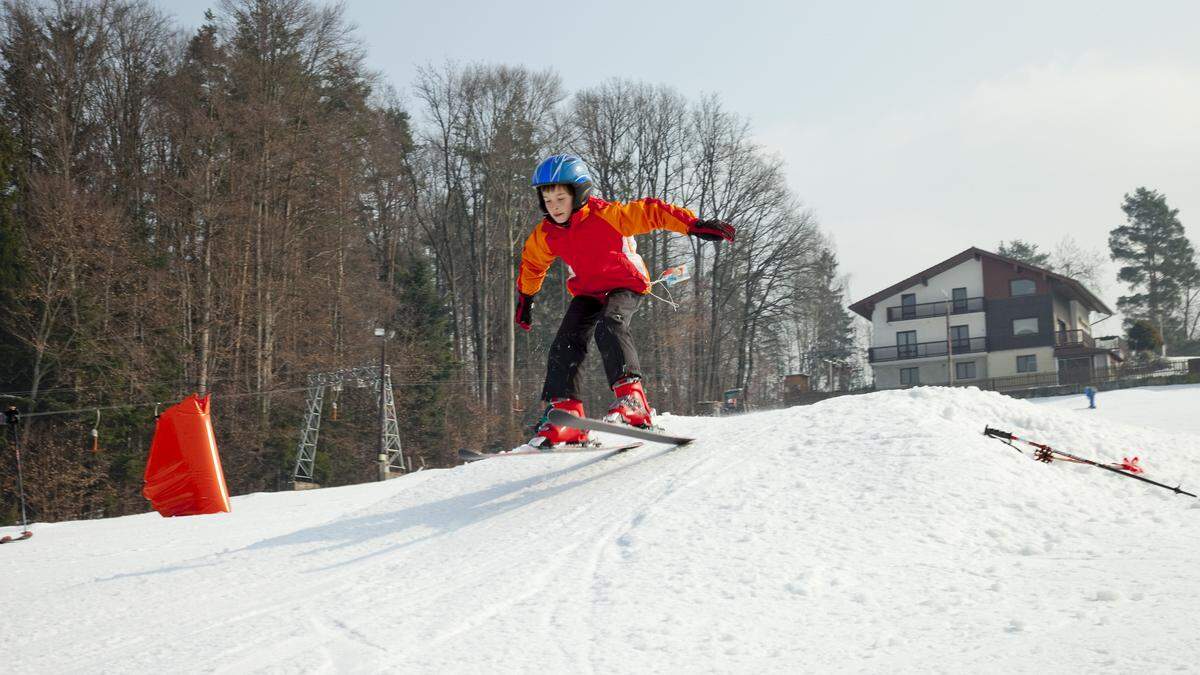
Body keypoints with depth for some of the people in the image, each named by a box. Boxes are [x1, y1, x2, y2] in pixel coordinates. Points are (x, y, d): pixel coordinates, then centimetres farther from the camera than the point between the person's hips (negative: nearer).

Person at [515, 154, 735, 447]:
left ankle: (631, 399, -42)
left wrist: (695, 225, -26)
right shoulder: (545, 235, -5)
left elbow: (651, 212, -22)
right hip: (587, 292, 6)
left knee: (610, 327, -34)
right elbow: (531, 264, 15)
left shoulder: (606, 214, -23)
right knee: (565, 345, -11)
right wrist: (525, 298, 24)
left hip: (626, 285, -6)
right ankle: (564, 412, -6)